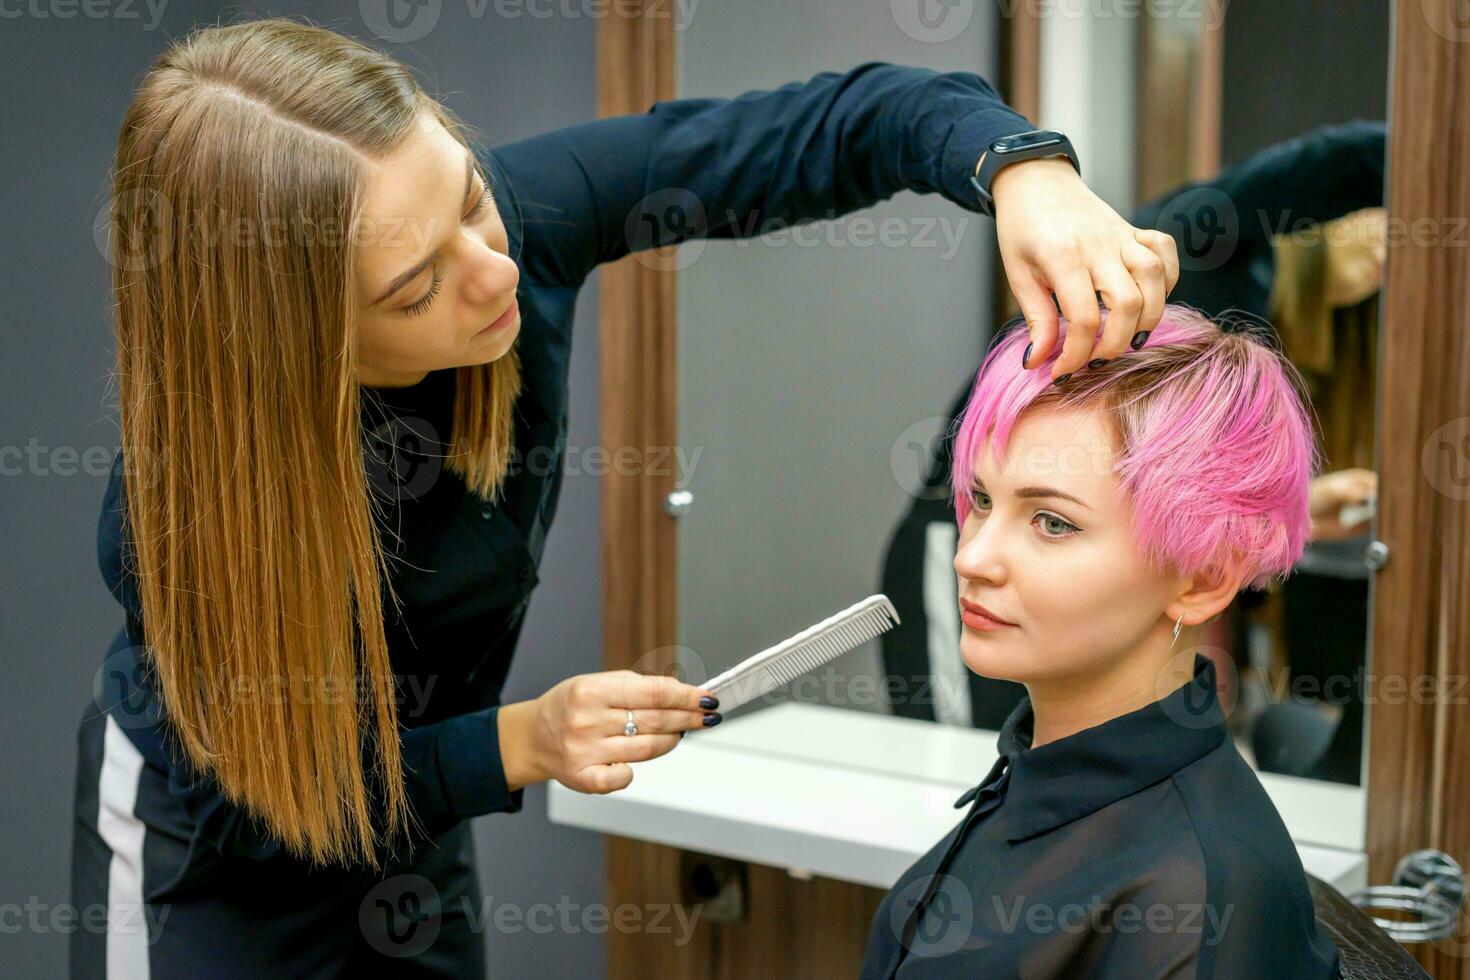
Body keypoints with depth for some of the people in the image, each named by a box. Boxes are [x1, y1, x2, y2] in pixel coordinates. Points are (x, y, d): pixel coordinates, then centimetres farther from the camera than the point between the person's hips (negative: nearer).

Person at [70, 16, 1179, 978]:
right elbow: (261, 799, -22)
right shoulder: (187, 504, -35)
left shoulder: (522, 214, -28)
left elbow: (841, 119, -22)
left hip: (413, 793, 5)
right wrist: (519, 744, -33)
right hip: (212, 845, -4)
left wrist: (1024, 169, -41)